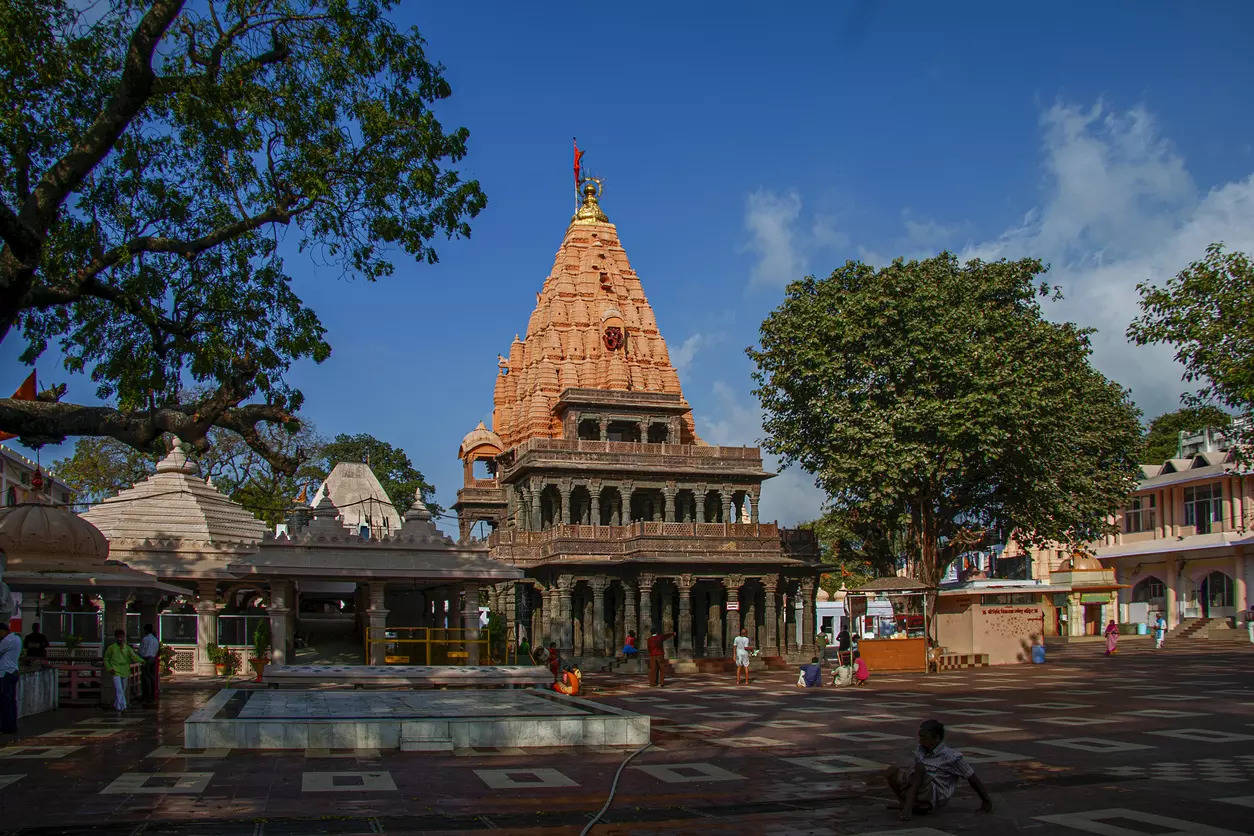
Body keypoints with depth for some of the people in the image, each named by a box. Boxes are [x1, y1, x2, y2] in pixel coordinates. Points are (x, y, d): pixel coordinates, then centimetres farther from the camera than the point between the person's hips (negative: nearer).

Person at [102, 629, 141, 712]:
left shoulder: (128, 648, 5)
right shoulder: (111, 648, 1)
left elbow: (134, 657, -6)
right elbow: (106, 659, 9)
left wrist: (142, 661, -24)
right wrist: (109, 668, -5)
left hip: (125, 672, 4)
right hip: (115, 672, -4)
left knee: (123, 690, 12)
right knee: (119, 690, -14)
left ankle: (116, 705, 28)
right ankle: (122, 706, -16)